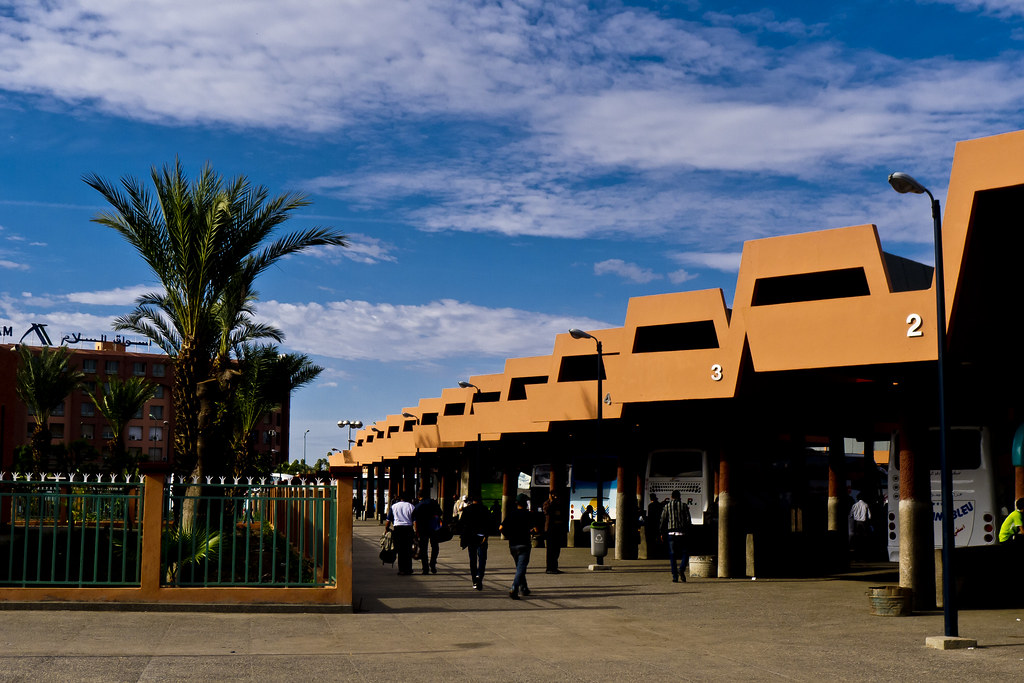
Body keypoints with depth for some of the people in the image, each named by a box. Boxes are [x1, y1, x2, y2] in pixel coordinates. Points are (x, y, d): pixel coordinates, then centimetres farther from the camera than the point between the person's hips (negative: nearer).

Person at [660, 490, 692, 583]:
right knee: (685, 553, 9)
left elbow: (663, 520, 3)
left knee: (672, 555, 4)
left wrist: (662, 533, 9)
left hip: (670, 533, 1)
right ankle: (681, 568, -17)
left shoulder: (667, 506, 5)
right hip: (681, 533, -1)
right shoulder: (683, 506, 3)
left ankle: (675, 576, -1)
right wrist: (688, 531, 8)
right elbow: (688, 520, 0)